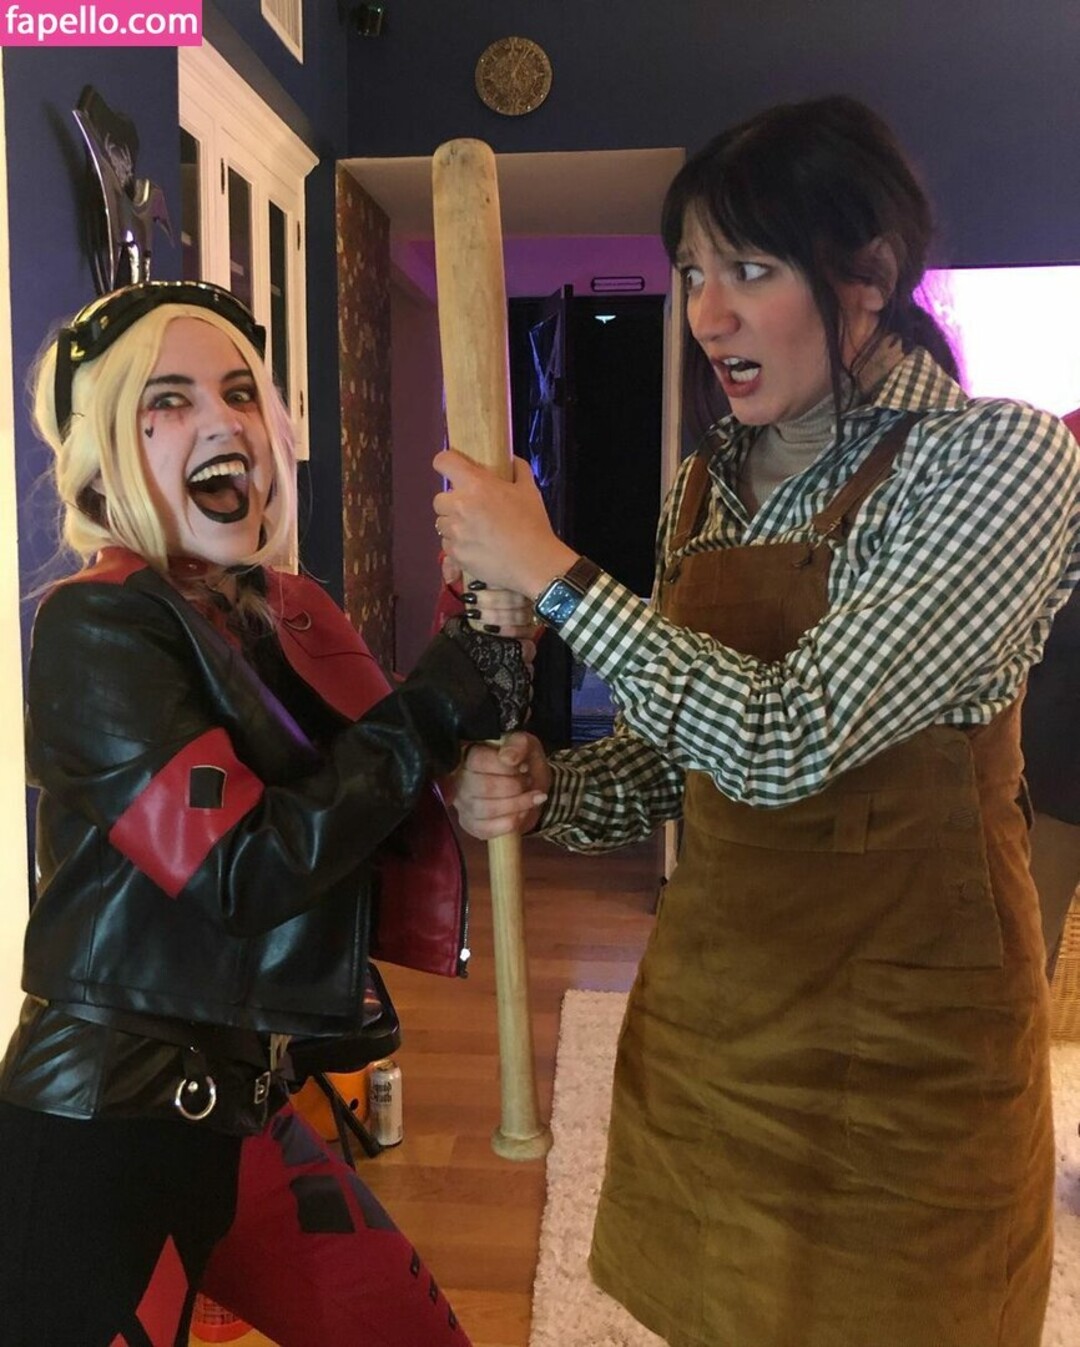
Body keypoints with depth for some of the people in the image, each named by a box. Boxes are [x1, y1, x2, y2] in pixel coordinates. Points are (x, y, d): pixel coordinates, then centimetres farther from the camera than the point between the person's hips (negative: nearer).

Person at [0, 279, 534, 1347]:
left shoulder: (293, 614, 5)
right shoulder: (94, 627, -15)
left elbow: (364, 820, 4)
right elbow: (238, 867, -24)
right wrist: (433, 713, -18)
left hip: (243, 1103, 7)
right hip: (103, 1128, -7)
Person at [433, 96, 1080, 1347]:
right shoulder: (708, 483, 4)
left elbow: (786, 740, -25)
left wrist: (552, 574, -20)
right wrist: (542, 791, -9)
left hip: (896, 1039, -6)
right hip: (706, 1004, 6)